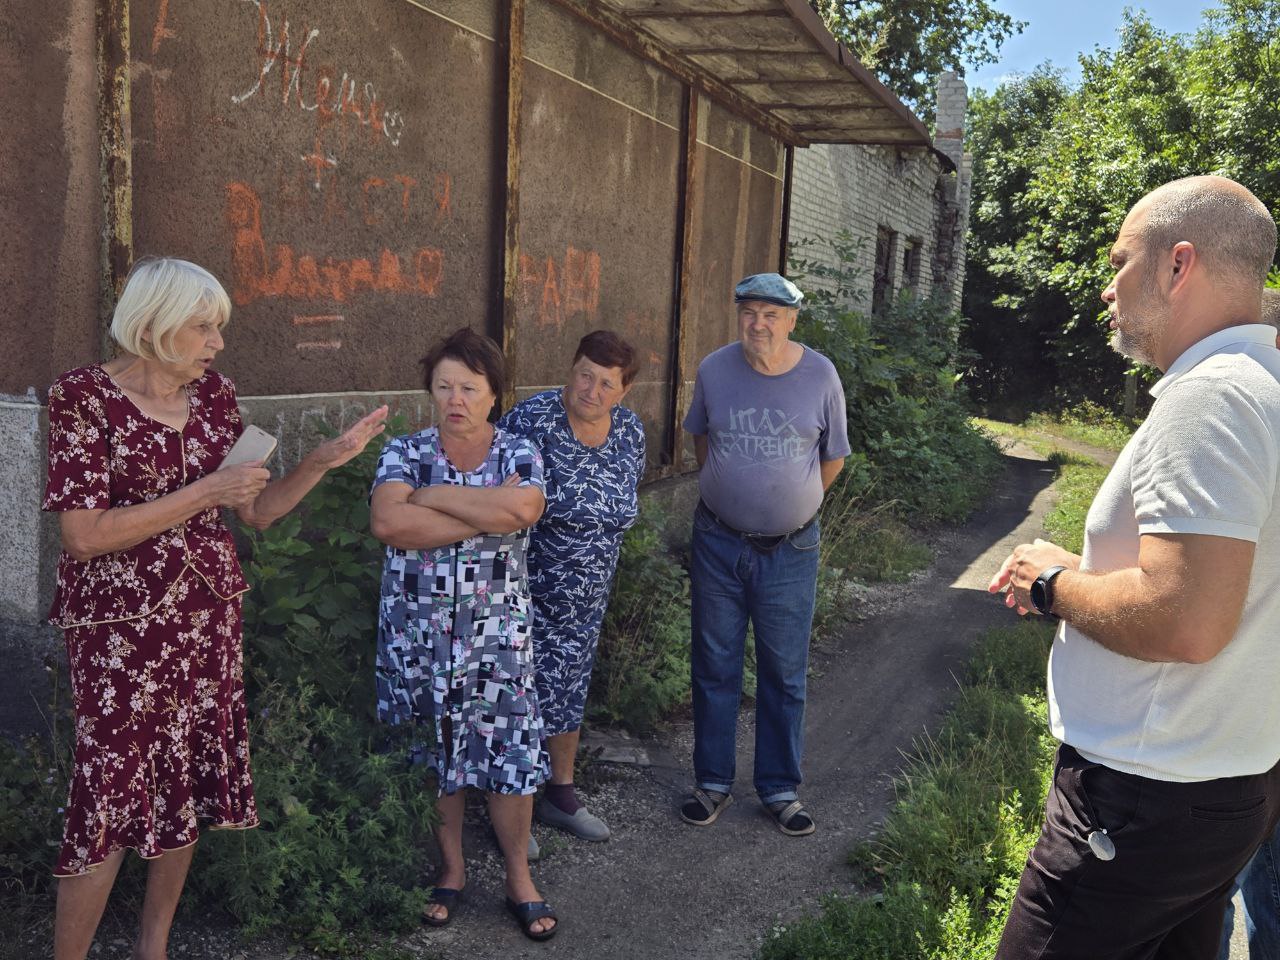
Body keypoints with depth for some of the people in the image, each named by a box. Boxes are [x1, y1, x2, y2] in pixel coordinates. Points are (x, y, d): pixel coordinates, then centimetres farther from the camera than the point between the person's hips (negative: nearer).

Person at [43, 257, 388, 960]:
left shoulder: (214, 395, 4)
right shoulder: (83, 395, -12)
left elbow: (257, 510, 9)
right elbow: (83, 534, -19)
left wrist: (324, 460, -4)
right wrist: (204, 492, -20)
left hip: (207, 616, 5)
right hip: (120, 625, -5)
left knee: (186, 783, 13)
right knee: (111, 798, -2)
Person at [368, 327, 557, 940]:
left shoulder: (518, 453, 0)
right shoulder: (405, 452, -1)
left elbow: (525, 508, -23)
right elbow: (387, 523, -21)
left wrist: (434, 497, -16)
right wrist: (491, 514, -19)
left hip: (498, 633, 0)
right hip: (418, 634, 1)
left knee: (510, 755, 4)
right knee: (435, 754, 11)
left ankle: (519, 877, 23)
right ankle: (451, 868, 31)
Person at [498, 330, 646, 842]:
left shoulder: (631, 431, -2)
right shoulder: (531, 421, -21)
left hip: (586, 598, 6)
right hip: (526, 591, -6)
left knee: (569, 689, 18)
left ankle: (562, 795, 36)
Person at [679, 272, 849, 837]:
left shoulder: (820, 376, -9)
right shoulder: (714, 370, -5)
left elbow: (833, 456, 5)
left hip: (789, 550, -1)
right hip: (718, 542, 1)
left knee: (784, 674, 9)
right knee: (714, 668, 10)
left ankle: (780, 790, 24)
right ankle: (714, 784, 25)